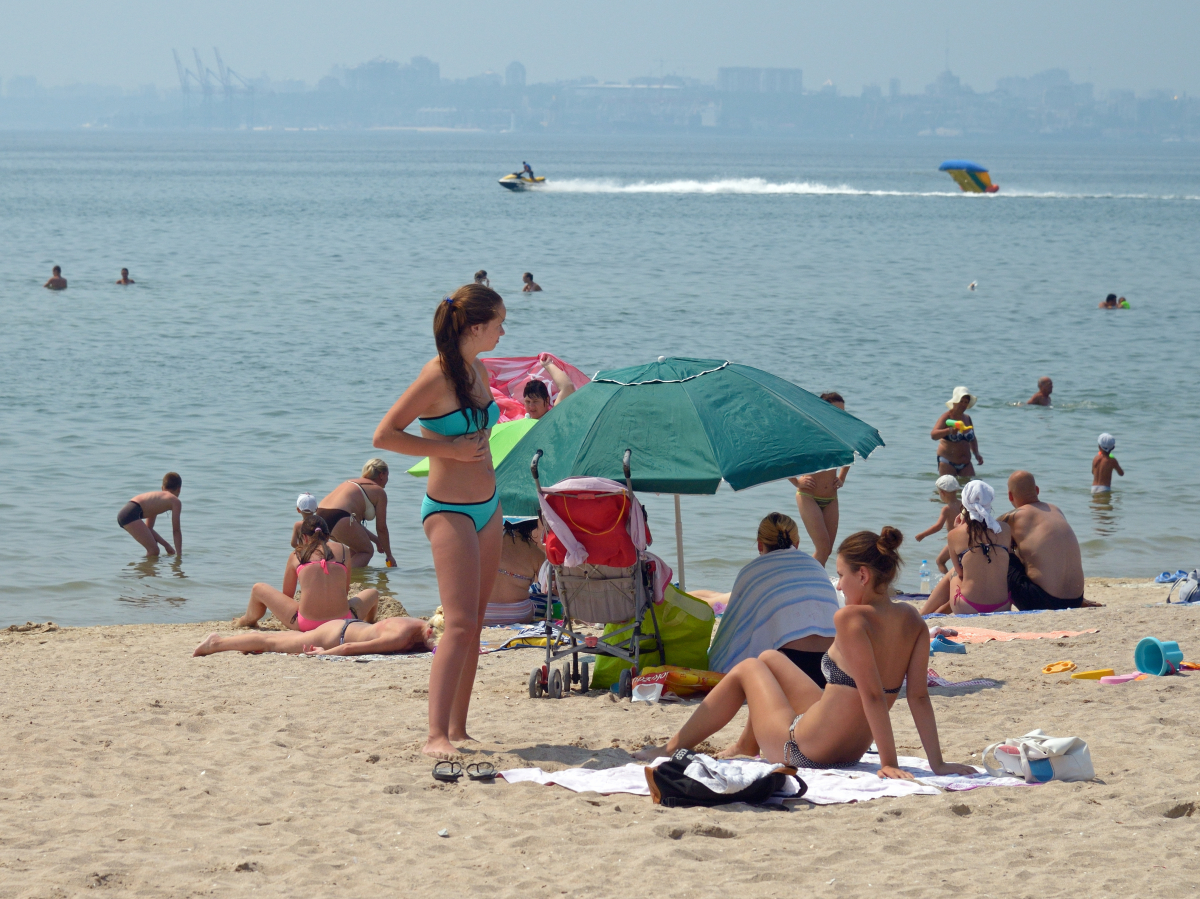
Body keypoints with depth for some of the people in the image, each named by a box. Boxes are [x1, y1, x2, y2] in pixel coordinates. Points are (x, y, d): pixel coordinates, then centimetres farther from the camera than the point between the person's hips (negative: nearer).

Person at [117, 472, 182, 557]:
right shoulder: (175, 501, 9)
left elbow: (149, 528, 36)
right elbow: (176, 531, 8)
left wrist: (166, 544, 39)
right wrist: (179, 553, 15)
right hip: (131, 514, -9)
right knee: (154, 551, -9)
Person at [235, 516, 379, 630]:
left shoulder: (296, 555, 10)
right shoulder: (344, 551, 11)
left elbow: (286, 596, 20)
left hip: (305, 624, -1)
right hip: (343, 621, 1)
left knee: (258, 589, 22)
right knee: (372, 593, 32)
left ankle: (248, 620, 51)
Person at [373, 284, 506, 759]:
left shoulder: (479, 370, 9)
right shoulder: (438, 375, -16)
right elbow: (385, 435, -17)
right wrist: (448, 448, -18)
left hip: (487, 506, 9)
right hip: (449, 510, -8)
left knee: (474, 623, 9)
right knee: (460, 623, -17)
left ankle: (457, 729, 14)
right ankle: (436, 736, -22)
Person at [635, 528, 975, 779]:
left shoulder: (851, 619, -26)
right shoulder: (912, 621, -6)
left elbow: (872, 695, -30)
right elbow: (919, 696, -7)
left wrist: (889, 763, -27)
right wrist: (937, 763, -5)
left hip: (803, 752, -7)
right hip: (851, 752, 7)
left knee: (747, 669, 20)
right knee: (769, 658, 26)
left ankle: (673, 750, 34)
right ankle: (746, 748, 45)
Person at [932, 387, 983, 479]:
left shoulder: (967, 418, 11)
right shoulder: (947, 417, -8)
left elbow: (973, 439, 24)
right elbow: (933, 435, -23)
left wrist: (976, 454, 7)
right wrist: (949, 431, -42)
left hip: (965, 464, 6)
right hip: (947, 462, -6)